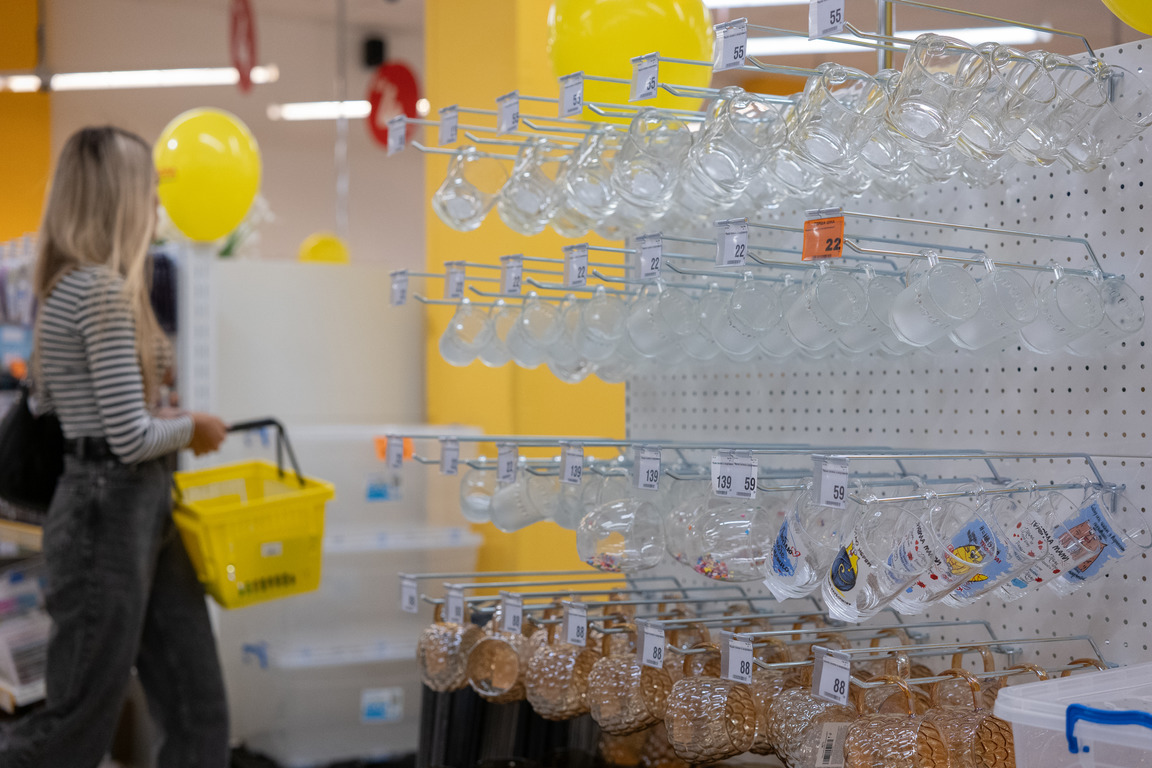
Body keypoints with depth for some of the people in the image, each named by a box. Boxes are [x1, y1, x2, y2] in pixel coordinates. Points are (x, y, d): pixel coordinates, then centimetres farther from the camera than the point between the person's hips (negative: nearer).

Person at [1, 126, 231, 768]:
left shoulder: (68, 284, 11)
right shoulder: (104, 288, -18)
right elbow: (132, 438, -21)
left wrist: (161, 419, 16)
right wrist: (194, 429, -3)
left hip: (138, 507, 10)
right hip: (110, 510, -10)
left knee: (199, 712, 12)